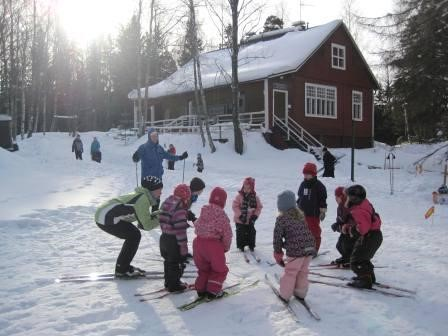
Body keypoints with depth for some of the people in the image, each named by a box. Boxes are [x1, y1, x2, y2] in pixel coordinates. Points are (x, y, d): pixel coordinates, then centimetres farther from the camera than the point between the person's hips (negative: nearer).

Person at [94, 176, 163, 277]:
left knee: (134, 235, 11)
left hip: (105, 214, 9)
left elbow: (144, 218, 11)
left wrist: (159, 213, 0)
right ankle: (121, 270, 3)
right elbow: (146, 225, -21)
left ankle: (123, 266, 21)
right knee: (134, 236, -6)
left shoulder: (143, 196, 8)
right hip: (105, 219, -9)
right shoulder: (142, 199, -21)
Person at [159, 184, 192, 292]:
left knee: (168, 261, 22)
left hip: (164, 237, 9)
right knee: (177, 263, 7)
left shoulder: (167, 203, 6)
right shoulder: (180, 209, -24)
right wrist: (184, 246, -20)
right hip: (174, 241, -9)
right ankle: (174, 285, 15)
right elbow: (180, 229, -25)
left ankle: (169, 282, 33)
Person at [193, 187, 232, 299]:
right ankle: (213, 291, 14)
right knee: (220, 270, 15)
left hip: (199, 242, 6)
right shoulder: (222, 215, -14)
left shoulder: (203, 211, 4)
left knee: (203, 268, 25)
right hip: (214, 245, -6)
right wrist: (226, 247, 6)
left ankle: (201, 289, 26)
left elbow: (197, 227, 11)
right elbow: (227, 234, -11)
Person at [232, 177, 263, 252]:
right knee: (241, 233, 5)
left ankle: (251, 245, 30)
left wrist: (255, 216, -10)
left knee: (251, 233, 12)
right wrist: (240, 215, -21)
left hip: (250, 220, 3)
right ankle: (241, 245, 23)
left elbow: (259, 207, 1)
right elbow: (235, 206, -14)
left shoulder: (255, 197, -4)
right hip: (240, 220, -3)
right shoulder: (239, 196, -13)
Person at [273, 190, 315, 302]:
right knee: (303, 272, 22)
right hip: (310, 248, 5)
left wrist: (278, 254, 9)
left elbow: (277, 237, -3)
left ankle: (285, 295, 23)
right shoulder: (301, 215, 13)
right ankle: (300, 293, 34)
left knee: (290, 272, 12)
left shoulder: (281, 219, -5)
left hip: (295, 251, -5)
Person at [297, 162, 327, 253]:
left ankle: (315, 249, 14)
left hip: (314, 213, -6)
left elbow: (323, 199, -9)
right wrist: (298, 208, 20)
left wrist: (322, 211, -10)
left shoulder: (319, 185, -10)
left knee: (315, 232, 3)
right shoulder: (303, 184, 9)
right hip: (303, 213, 6)